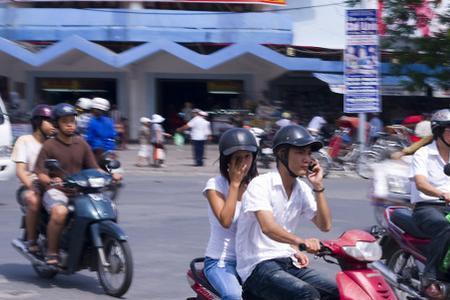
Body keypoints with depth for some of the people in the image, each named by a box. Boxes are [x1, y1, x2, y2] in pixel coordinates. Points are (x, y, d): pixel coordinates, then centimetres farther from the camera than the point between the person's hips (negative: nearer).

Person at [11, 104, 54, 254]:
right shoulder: (25, 141, 4)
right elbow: (20, 170, -6)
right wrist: (31, 187, -24)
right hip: (31, 186, -3)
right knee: (34, 201, -38)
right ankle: (31, 240, -23)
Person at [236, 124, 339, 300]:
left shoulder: (302, 190, 12)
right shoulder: (260, 185, -11)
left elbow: (325, 226, 6)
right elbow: (268, 227, -27)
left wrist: (318, 187, -3)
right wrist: (300, 241, -45)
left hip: (289, 264, 8)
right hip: (259, 266, -8)